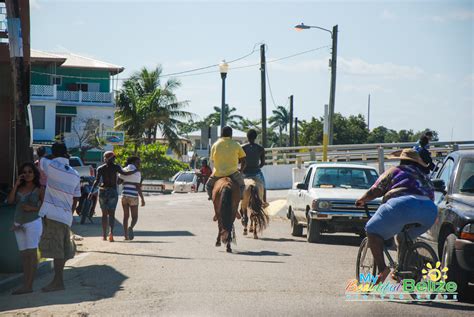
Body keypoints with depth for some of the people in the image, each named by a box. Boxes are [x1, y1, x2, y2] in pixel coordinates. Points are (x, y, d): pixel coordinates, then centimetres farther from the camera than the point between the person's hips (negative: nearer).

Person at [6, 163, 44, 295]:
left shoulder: (39, 189, -3)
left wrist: (32, 208, -17)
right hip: (18, 224, 6)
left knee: (31, 253, -9)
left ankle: (28, 285, -13)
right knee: (24, 254, 4)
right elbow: (10, 200, -1)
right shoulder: (19, 188, 10)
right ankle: (26, 285, 5)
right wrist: (16, 184, -5)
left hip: (33, 223, -5)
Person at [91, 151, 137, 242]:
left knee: (104, 214, 12)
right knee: (111, 214, 1)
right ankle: (111, 232, -23)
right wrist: (135, 171, -7)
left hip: (103, 191, 2)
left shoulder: (100, 168, 1)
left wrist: (92, 191, -12)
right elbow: (124, 173, -19)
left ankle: (104, 235, 12)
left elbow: (97, 180, -8)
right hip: (113, 191, -2)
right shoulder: (116, 167, -4)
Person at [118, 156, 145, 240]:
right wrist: (142, 199, -12)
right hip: (133, 197, -4)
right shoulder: (137, 173, -9)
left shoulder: (124, 170, 6)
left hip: (124, 195, 4)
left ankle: (125, 235, 9)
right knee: (134, 217, 5)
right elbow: (138, 187, -14)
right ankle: (130, 228, -27)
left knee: (126, 216, 16)